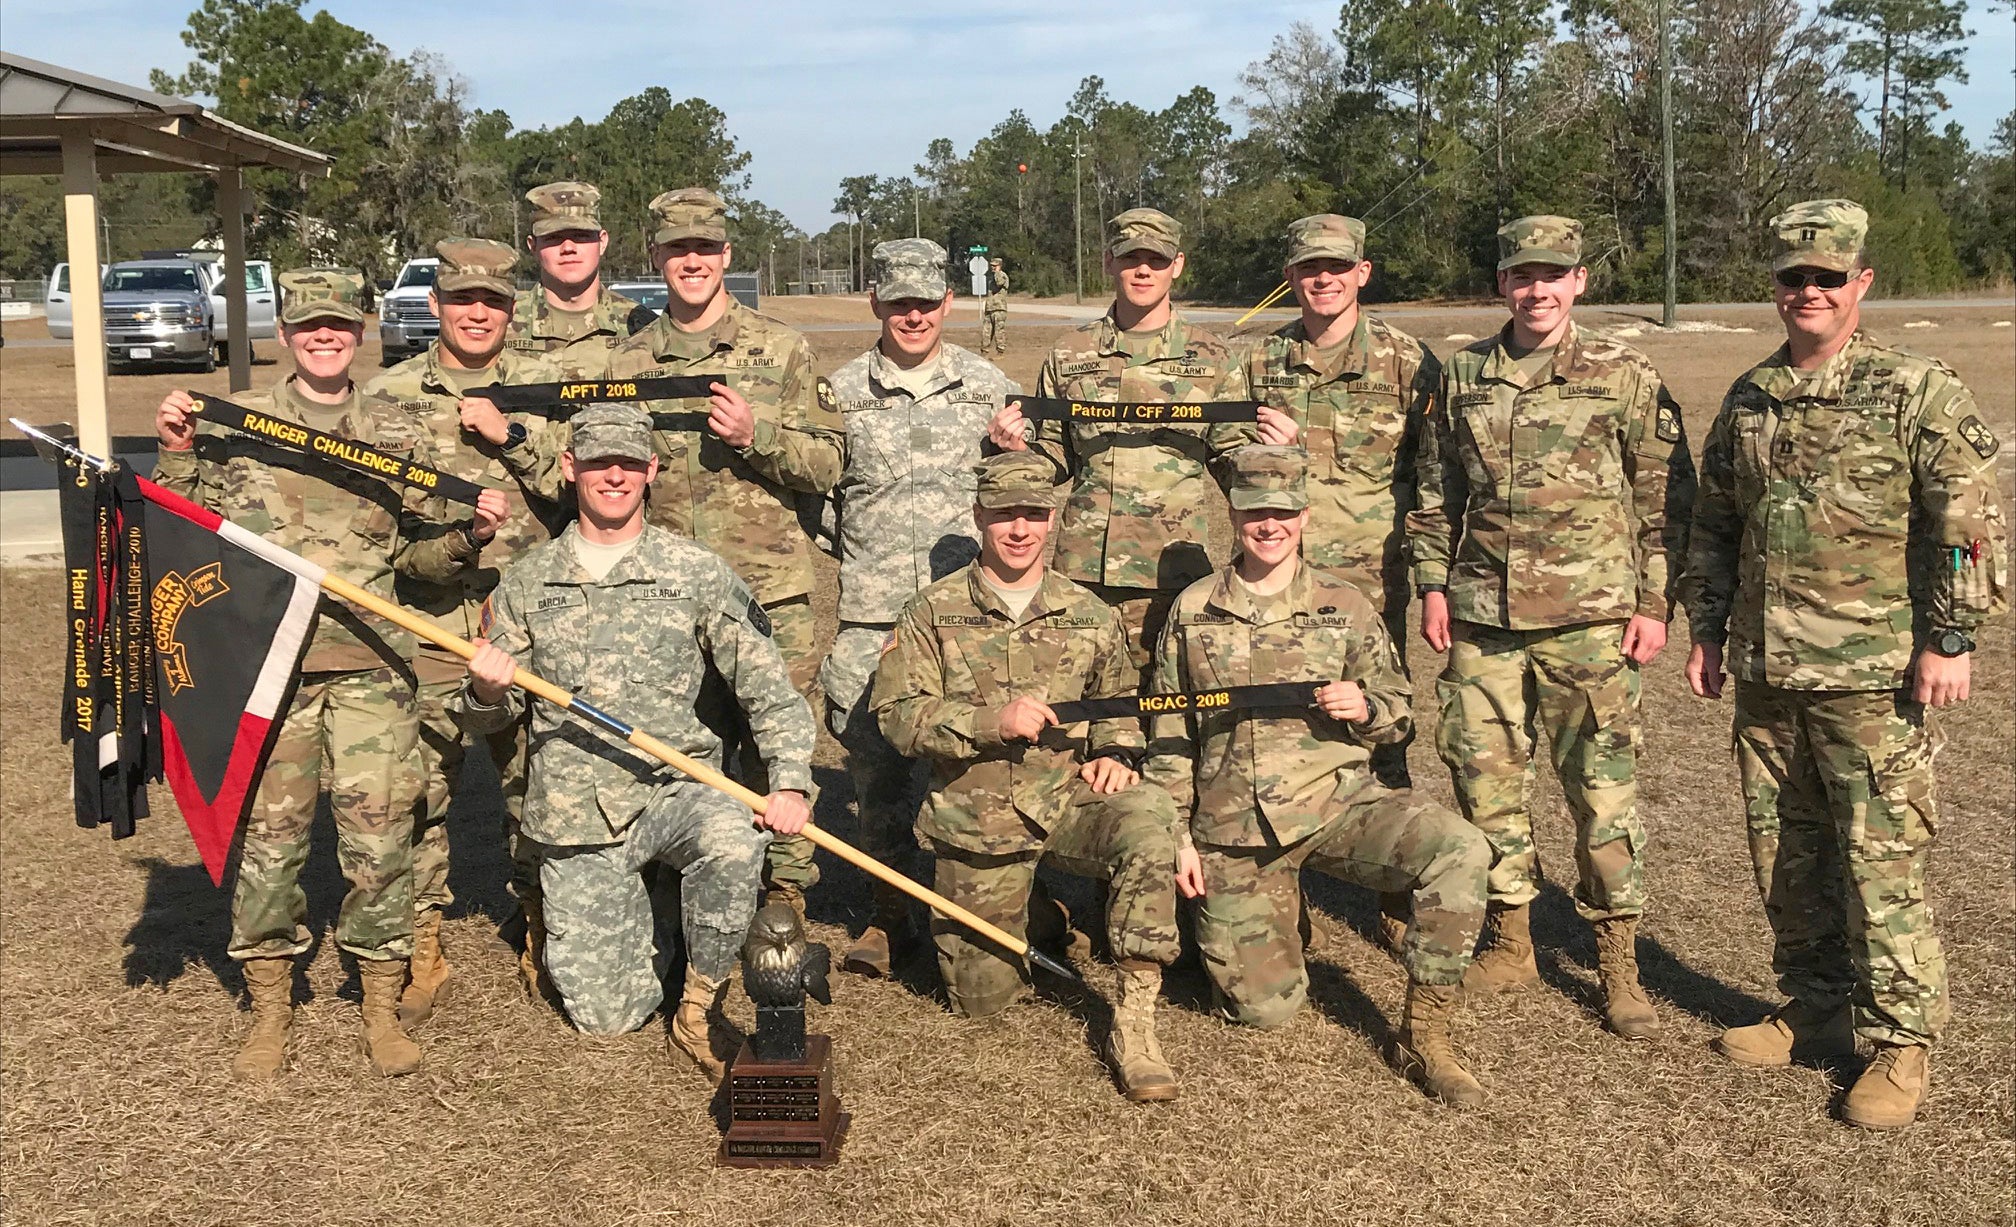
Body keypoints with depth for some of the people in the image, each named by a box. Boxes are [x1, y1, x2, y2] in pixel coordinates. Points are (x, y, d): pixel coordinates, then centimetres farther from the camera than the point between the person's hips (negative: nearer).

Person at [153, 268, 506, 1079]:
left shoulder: (397, 437, 9)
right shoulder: (235, 425, 7)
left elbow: (420, 555, 10)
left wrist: (471, 536, -9)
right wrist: (177, 455, -6)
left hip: (370, 667, 0)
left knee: (379, 837, -1)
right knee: (267, 835, 4)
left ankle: (382, 1006, 13)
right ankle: (270, 1009, 19)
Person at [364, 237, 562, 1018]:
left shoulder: (544, 386, 8)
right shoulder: (389, 395, 7)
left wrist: (510, 433, -12)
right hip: (427, 622, 0)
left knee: (536, 779, 7)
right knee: (421, 787, 2)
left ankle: (543, 933, 23)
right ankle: (421, 946, 16)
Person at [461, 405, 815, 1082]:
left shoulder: (698, 574, 0)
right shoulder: (527, 582, 6)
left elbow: (770, 691, -3)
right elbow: (490, 717, 12)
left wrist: (790, 781, -17)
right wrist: (486, 690, -12)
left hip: (677, 788, -1)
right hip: (576, 817, 2)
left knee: (732, 837, -37)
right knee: (603, 1015, -3)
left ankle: (700, 1005, -11)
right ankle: (637, 921, 32)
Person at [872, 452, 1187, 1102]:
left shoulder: (1089, 615, 6)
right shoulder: (934, 611, 0)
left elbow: (1120, 704, 19)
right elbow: (897, 713, -8)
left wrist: (1115, 755, -4)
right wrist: (993, 721, -22)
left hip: (1069, 800, 1)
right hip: (978, 822, 0)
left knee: (1148, 814, -34)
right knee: (982, 999, 3)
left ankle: (1134, 1023, -27)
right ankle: (1007, 905, 40)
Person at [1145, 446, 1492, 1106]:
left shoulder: (1345, 605, 5)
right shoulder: (1192, 611, 7)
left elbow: (1398, 712, 11)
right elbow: (1169, 736, 10)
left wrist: (1364, 709, -13)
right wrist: (1177, 833, 3)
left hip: (1339, 800, 0)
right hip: (1234, 829, 0)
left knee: (1460, 849, -28)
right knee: (1263, 1008, -5)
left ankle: (1424, 1036, -16)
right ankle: (1263, 923, 31)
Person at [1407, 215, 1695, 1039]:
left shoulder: (1625, 376, 0)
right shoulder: (1462, 376, 9)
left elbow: (1666, 499, 1)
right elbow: (1435, 493, 16)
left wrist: (1656, 603, -4)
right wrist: (1433, 584, 8)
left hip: (1590, 617, -3)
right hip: (1481, 616, 3)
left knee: (1603, 787, -1)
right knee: (1486, 778, 8)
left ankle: (1618, 964, 12)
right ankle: (1512, 943, 23)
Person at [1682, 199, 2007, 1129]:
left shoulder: (1917, 392, -6)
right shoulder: (1748, 399, 11)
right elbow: (1715, 524, 18)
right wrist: (1708, 630, 14)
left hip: (1873, 673, -6)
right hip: (1767, 673, 6)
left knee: (1881, 861, -3)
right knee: (1782, 854, 13)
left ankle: (1902, 1045, 10)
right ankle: (1814, 1015, 28)